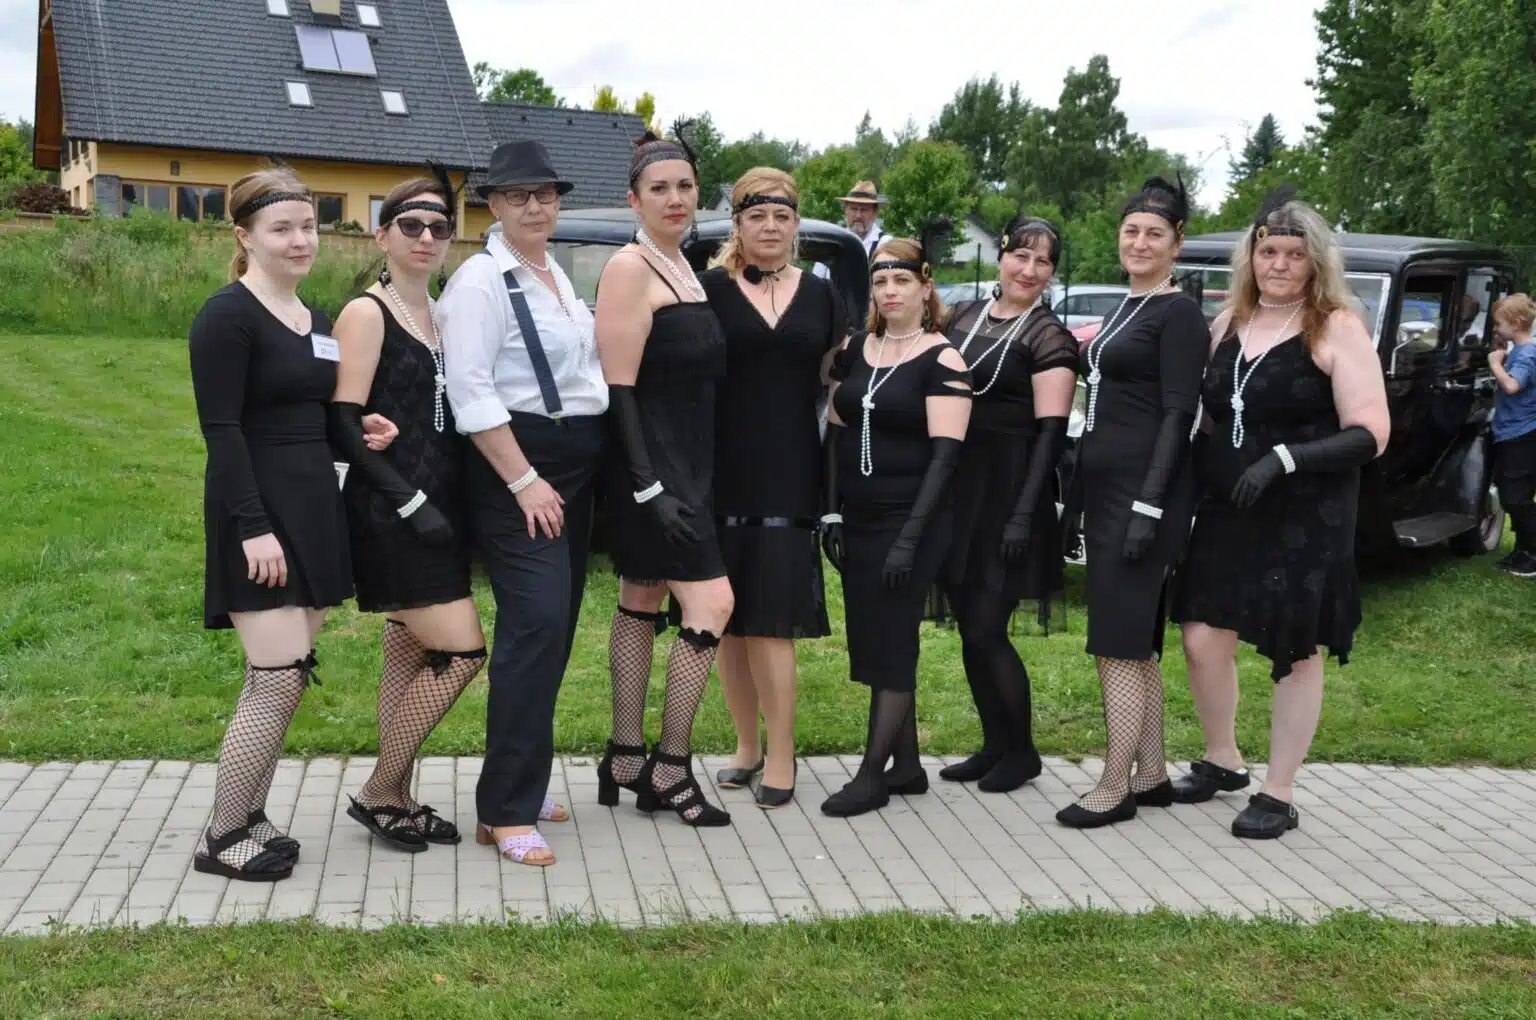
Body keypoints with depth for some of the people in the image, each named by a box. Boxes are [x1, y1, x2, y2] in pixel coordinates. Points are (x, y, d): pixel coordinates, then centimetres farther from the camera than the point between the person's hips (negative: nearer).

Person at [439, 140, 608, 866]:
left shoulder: (558, 276, 15)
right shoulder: (481, 279, -10)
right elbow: (471, 391, -18)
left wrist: (569, 476, 15)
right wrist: (525, 481, -20)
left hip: (575, 463, 9)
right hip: (513, 463, -9)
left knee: (554, 628, 11)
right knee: (536, 625, -15)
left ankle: (522, 782, 23)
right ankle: (505, 811, -10)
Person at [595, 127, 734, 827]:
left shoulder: (684, 268, 16)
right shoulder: (630, 269, -12)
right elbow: (620, 387, -17)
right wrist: (650, 487, -22)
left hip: (685, 464, 9)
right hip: (651, 467, -9)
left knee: (642, 603, 11)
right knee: (712, 602, -12)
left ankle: (625, 761, 17)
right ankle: (669, 767, -2)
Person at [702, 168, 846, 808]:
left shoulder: (819, 295, 10)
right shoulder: (709, 289, 2)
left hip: (790, 475, 0)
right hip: (724, 473, 0)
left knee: (772, 617, -6)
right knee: (728, 617, 5)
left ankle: (781, 756, 3)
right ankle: (747, 744, 20)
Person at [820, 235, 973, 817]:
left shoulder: (941, 361, -7)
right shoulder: (855, 350, 10)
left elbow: (945, 456, -12)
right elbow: (835, 435, 12)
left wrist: (911, 538, -17)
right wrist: (832, 516, 4)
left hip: (909, 522, -6)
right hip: (856, 521, 6)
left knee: (891, 644, -4)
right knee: (873, 643, 9)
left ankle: (871, 775, 2)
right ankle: (907, 766, 20)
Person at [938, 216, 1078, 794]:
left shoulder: (1047, 336, -5)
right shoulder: (963, 316, 12)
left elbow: (1051, 431, -11)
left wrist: (1024, 515, -19)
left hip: (1007, 490, -6)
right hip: (953, 488, 6)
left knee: (985, 630, -5)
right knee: (968, 627, 10)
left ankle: (1022, 751, 13)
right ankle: (994, 744, 25)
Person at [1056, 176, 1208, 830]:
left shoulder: (1178, 314, -8)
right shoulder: (1127, 309, 17)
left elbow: (1178, 414, -15)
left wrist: (1149, 506, -21)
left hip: (1143, 491, -9)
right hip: (1104, 487, 9)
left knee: (1120, 643, -8)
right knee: (1135, 642, 12)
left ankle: (1115, 789, -2)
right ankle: (1150, 775, 20)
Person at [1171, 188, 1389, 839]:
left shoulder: (1336, 328, -9)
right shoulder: (1228, 323, 9)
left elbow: (1371, 434, -14)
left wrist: (1284, 458, -24)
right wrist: (1199, 476, 3)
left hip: (1307, 519, -5)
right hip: (1227, 512, 5)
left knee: (1295, 653, 4)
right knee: (1202, 638, 5)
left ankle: (1278, 795, 16)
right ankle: (1221, 761, 28)